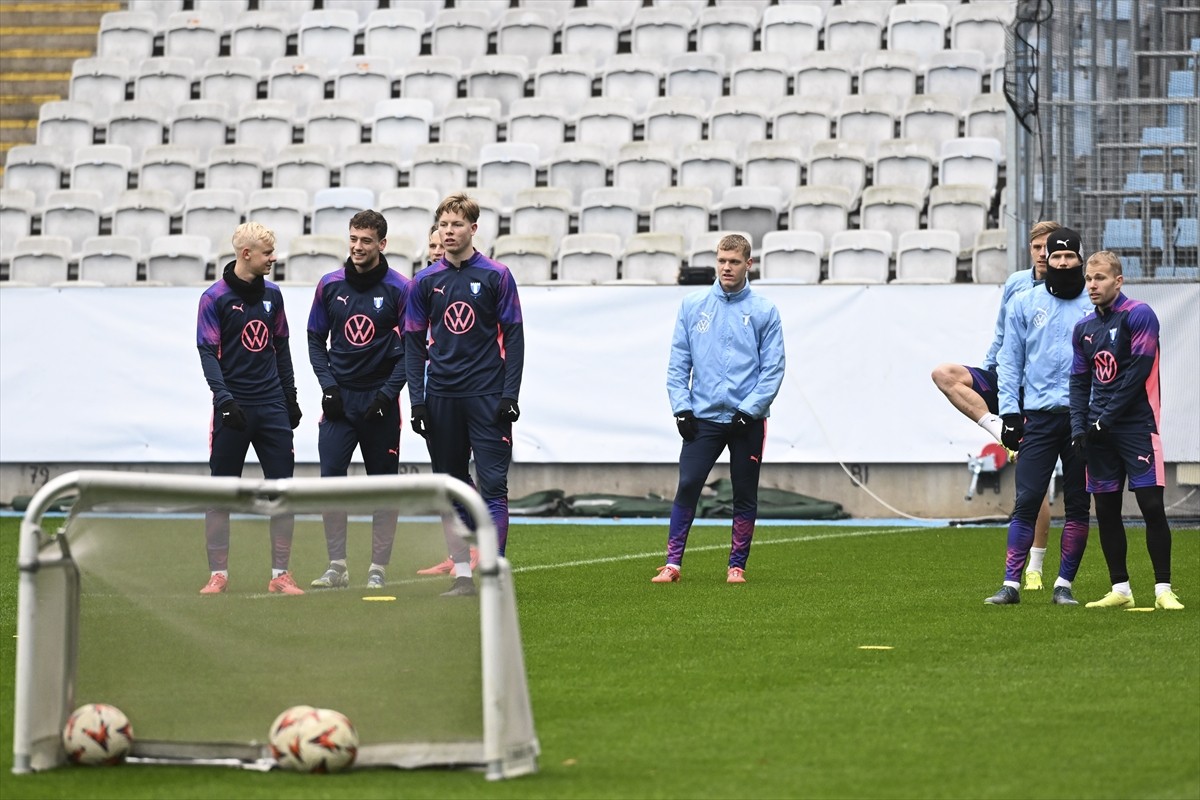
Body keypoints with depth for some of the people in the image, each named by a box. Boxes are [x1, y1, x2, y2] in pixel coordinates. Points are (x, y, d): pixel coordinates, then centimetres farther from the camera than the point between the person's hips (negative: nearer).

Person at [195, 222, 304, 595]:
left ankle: (280, 575, 5)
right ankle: (218, 573, 8)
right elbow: (208, 354, -9)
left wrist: (290, 397, 15)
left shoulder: (271, 294, 11)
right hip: (234, 407, -4)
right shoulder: (215, 298, -5)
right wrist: (224, 398, -20)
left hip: (272, 406, 4)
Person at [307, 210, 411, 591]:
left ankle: (378, 570, 9)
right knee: (331, 476, -8)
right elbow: (315, 339, 13)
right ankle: (337, 567, 0)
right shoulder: (330, 285, 6)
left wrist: (387, 393, -10)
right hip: (339, 397, 2)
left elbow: (409, 348, -1)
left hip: (379, 400, -2)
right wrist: (328, 385, 0)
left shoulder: (399, 289, -2)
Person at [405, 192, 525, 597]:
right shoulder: (425, 282, 8)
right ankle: (462, 575, 10)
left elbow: (514, 337, 1)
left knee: (493, 485, -7)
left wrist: (509, 395, -7)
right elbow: (414, 344, 10)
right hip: (441, 397, 3)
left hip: (487, 396, -3)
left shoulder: (496, 276, 1)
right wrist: (417, 400, 1)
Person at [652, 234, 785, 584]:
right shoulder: (693, 305, 6)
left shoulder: (764, 311, 0)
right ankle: (673, 563, -5)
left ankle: (737, 565, 14)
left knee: (745, 496, 5)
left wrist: (749, 410, -12)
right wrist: (681, 408, -2)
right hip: (703, 417, 1)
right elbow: (678, 362, 8)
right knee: (687, 487, -9)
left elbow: (773, 368, -2)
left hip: (747, 420, -1)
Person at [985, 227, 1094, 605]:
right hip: (1038, 416, 0)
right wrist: (1009, 411, 0)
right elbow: (1010, 360, 9)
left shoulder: (1096, 305, 6)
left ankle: (1064, 584, 11)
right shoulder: (1025, 304, 8)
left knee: (1077, 504, 3)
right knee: (1026, 501, -7)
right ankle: (1011, 584, -6)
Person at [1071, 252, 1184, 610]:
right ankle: (1120, 590, 12)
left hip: (1137, 426, -6)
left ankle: (1163, 589, -6)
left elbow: (1138, 371, -13)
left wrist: (1106, 419, -13)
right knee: (1105, 509, 5)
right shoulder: (1084, 327, 12)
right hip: (1100, 431, 6)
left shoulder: (1138, 315, -7)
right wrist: (1079, 426, 0)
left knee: (1151, 505, -9)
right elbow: (1079, 382, 15)